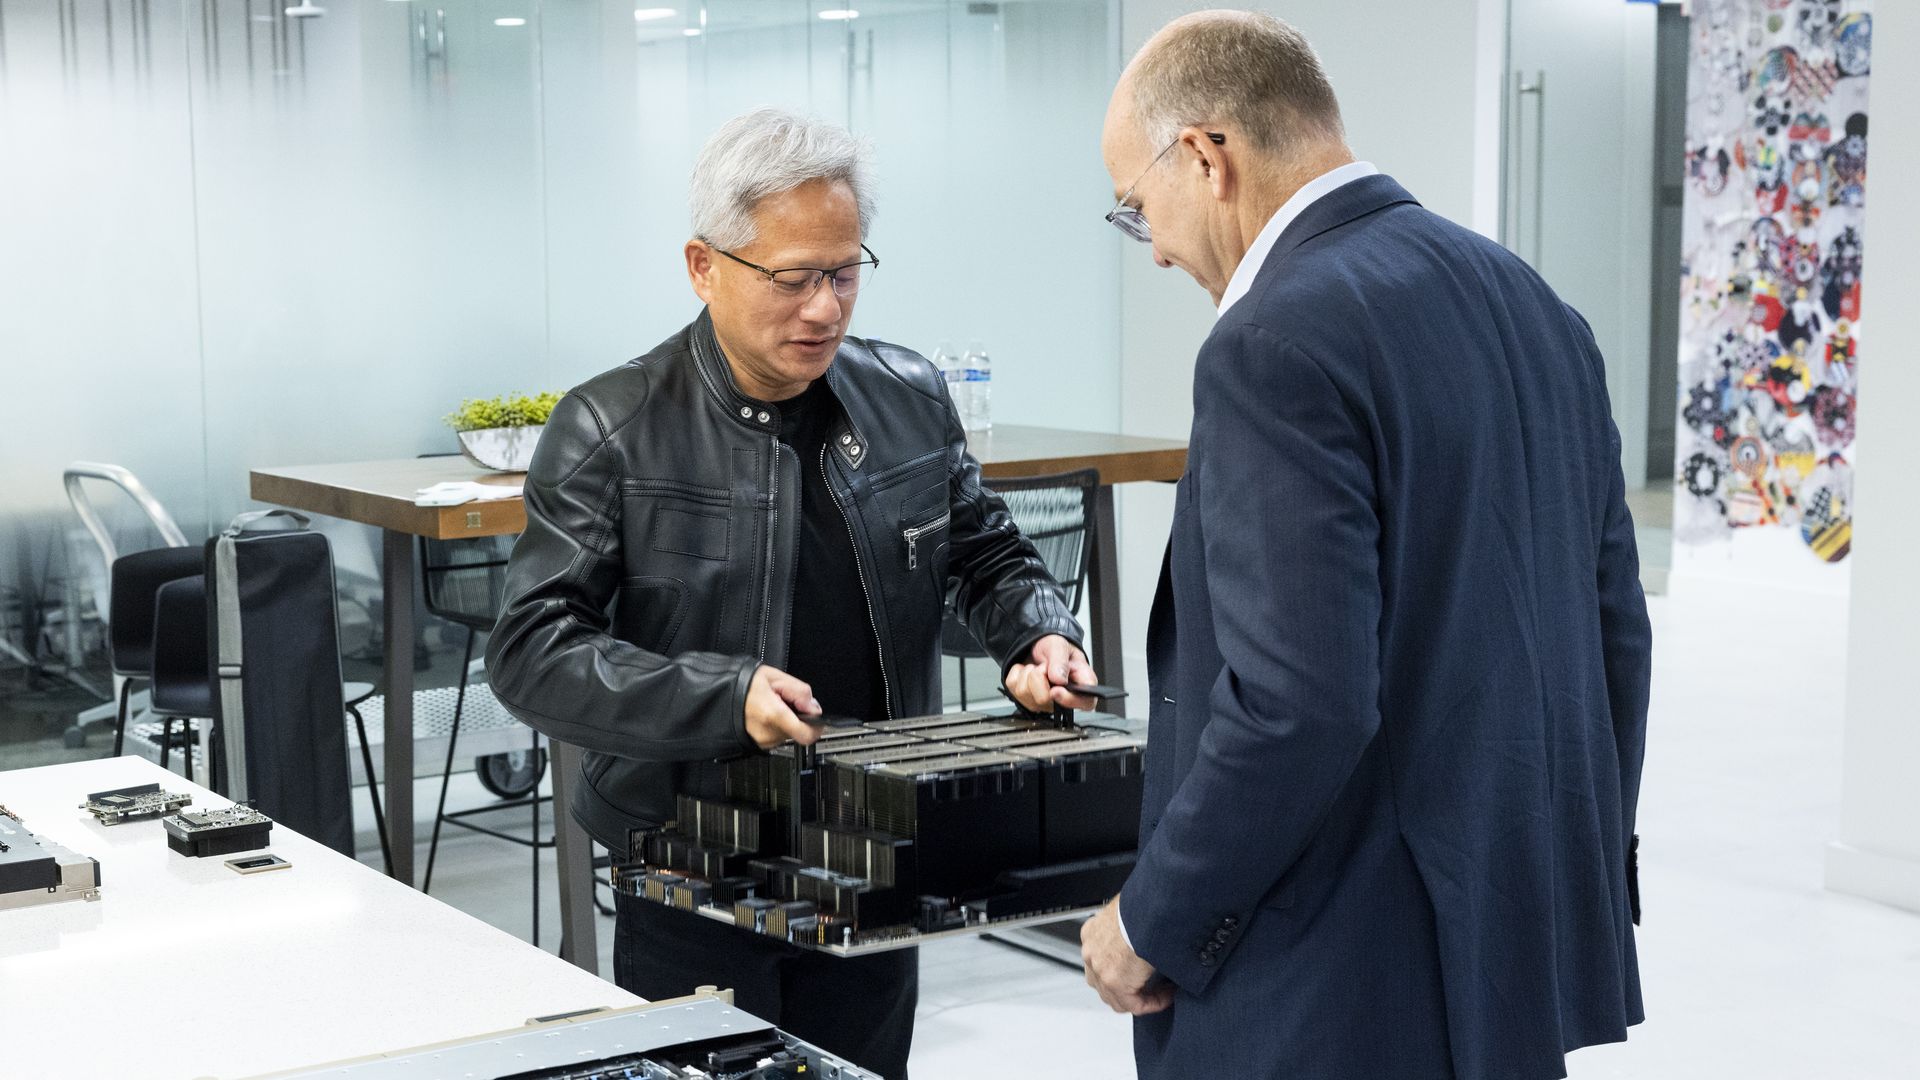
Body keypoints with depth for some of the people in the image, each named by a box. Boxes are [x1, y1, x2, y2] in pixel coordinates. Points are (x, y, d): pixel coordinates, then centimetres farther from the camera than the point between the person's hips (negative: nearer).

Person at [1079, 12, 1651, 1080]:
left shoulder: (1278, 345, -19)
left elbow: (1297, 703, -25)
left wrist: (1154, 923, -11)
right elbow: (1612, 628, 12)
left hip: (1339, 991, -8)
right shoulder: (1532, 304, 7)